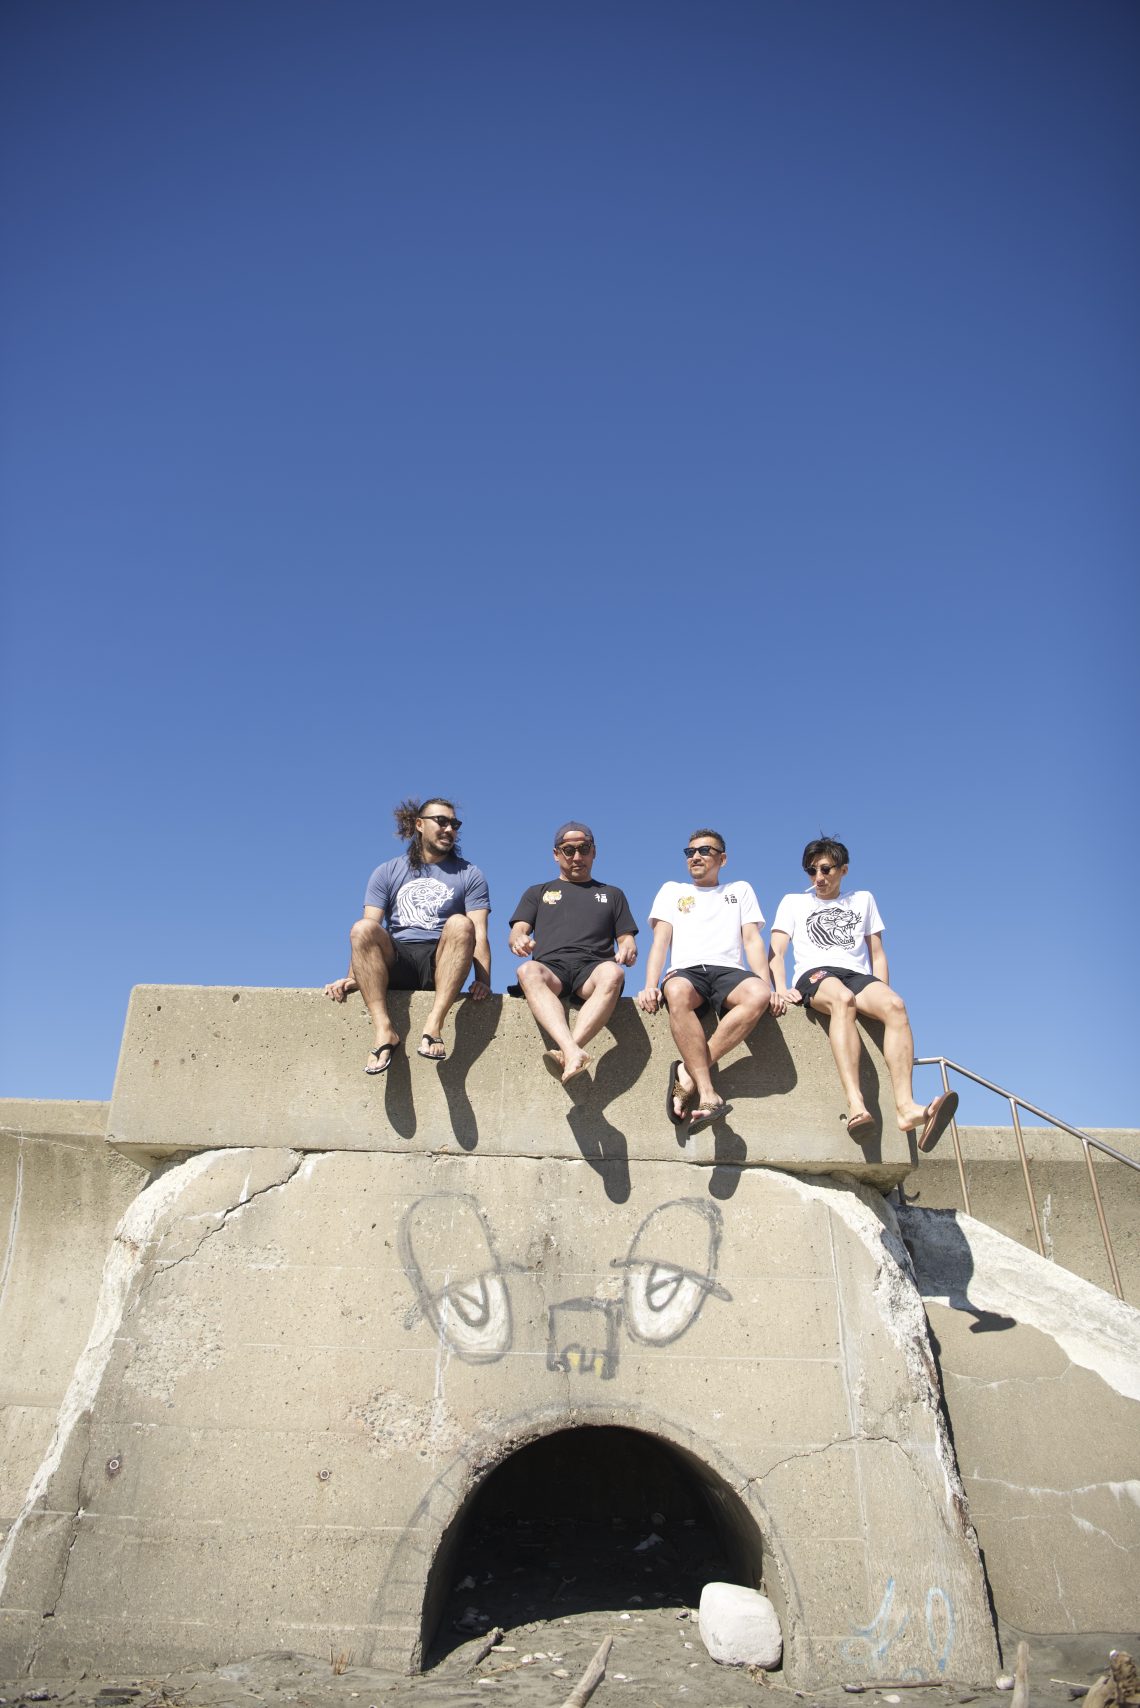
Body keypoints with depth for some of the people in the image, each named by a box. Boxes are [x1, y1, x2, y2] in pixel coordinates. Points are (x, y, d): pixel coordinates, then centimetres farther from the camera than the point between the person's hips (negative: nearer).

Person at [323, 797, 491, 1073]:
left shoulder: (469, 875, 15)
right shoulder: (387, 873, 16)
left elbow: (479, 934, 1)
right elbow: (368, 933, 5)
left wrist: (483, 980, -16)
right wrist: (351, 977, -11)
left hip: (439, 966, -1)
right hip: (396, 963, 1)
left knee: (460, 924, -30)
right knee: (362, 927, -28)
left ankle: (433, 1026, -39)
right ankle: (384, 1031, -36)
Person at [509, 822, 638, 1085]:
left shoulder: (612, 894, 32)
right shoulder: (537, 893, 31)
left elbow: (627, 939, 23)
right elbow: (518, 931, 16)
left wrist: (628, 950, -3)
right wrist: (519, 940, -11)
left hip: (593, 967, 0)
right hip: (551, 967, 0)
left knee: (612, 973, -38)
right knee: (528, 971, -38)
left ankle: (565, 1053, -51)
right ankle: (573, 1052, -55)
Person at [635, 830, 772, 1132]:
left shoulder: (740, 890, 27)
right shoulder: (671, 890, 25)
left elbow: (753, 940, 14)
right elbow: (660, 940, 11)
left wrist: (766, 986, -4)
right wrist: (650, 986, -7)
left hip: (729, 971, 1)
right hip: (686, 971, -1)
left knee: (758, 994, -37)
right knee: (676, 992, -40)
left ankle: (687, 1073, -35)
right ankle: (707, 1093, -43)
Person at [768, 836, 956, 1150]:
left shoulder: (863, 899, 29)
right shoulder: (793, 902, 24)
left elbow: (877, 955, 24)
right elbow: (776, 953, 11)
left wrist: (881, 994, 6)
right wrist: (781, 989, -9)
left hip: (858, 975, 2)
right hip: (814, 975, -2)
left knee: (894, 1005, -34)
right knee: (842, 998, -40)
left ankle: (906, 1106, -49)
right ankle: (855, 1104, -56)